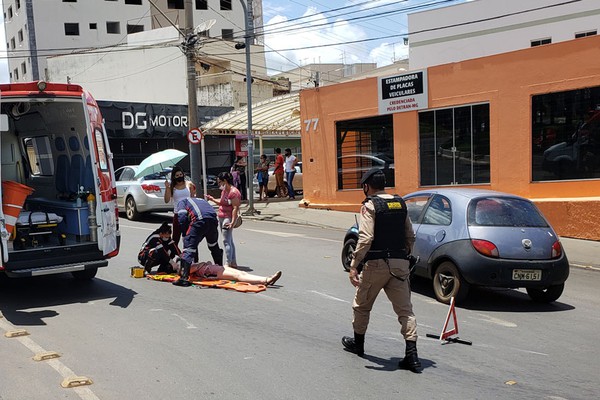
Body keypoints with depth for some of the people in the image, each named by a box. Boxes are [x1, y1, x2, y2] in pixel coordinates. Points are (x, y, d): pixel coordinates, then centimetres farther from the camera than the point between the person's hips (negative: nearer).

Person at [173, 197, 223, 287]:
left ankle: (184, 278, -15)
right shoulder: (201, 200, 42)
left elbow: (182, 217, 6)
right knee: (214, 246, 27)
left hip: (200, 220, -6)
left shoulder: (182, 202, 26)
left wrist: (185, 235, 13)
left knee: (189, 247, -5)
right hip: (213, 218, 6)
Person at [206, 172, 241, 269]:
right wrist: (212, 199, 16)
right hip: (221, 217, 10)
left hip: (228, 218, -10)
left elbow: (235, 208, -20)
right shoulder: (224, 191, 14)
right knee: (229, 241, 14)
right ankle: (233, 262, 21)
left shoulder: (233, 192, -16)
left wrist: (232, 222, -25)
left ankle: (228, 263, -8)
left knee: (226, 241, -10)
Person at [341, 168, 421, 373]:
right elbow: (410, 237, 15)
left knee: (362, 305, 16)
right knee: (404, 308, 3)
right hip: (399, 263, 5)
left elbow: (365, 238, -20)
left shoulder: (370, 206, -9)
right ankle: (411, 354, -5)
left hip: (376, 263, -5)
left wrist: (354, 265, -20)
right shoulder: (400, 204, 11)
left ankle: (358, 343, 33)